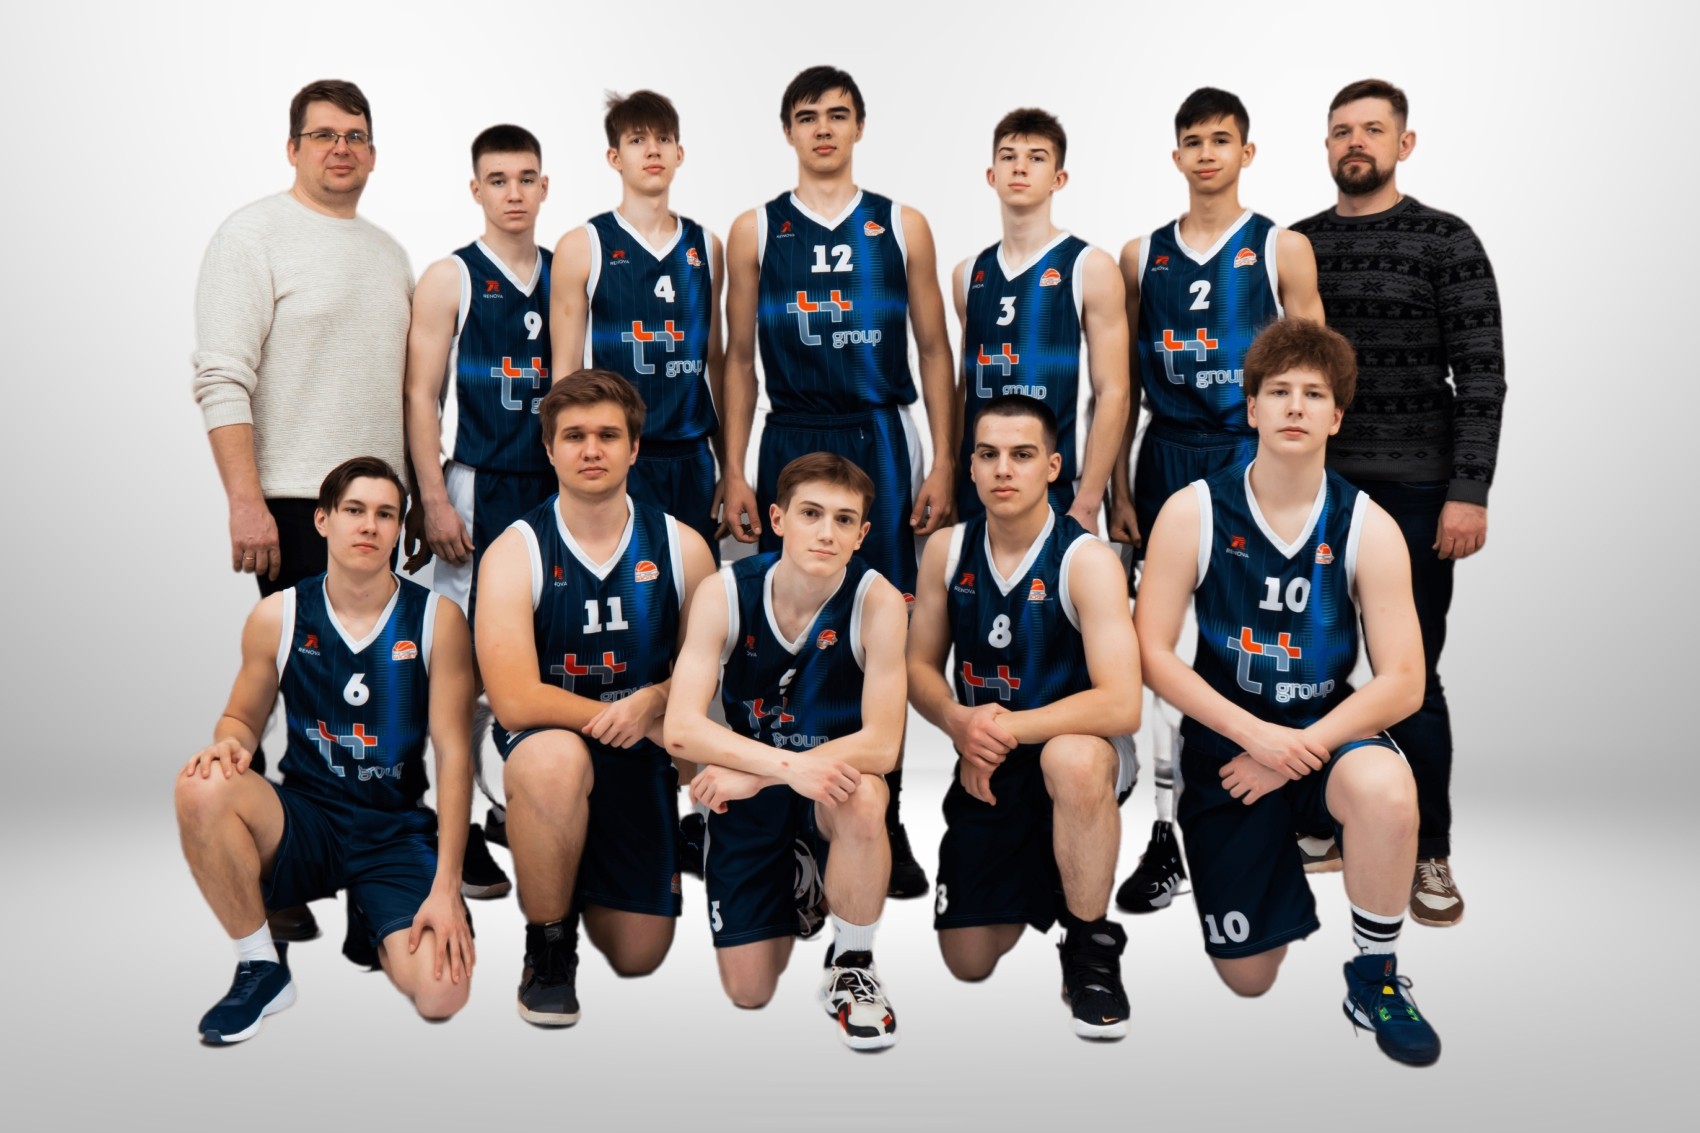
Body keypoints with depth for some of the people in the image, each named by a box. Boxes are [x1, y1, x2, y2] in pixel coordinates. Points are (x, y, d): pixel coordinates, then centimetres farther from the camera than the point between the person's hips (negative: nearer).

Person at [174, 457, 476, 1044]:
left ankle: (376, 925, 16)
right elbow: (243, 719, 12)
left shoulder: (436, 618, -6)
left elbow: (453, 753, -8)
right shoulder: (277, 616, -1)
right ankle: (261, 965, -7)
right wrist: (227, 745, -16)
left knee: (441, 993, -23)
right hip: (304, 819, 1)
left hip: (397, 833, -1)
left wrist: (446, 887, -14)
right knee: (202, 788, -31)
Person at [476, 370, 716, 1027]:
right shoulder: (514, 553, -12)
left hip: (639, 755, 3)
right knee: (555, 760, -41)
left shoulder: (681, 548, -4)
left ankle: (588, 886, 40)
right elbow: (514, 700, -19)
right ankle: (548, 946, -14)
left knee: (639, 959, 3)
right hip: (546, 744, -2)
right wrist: (613, 714, -15)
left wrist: (652, 701, -17)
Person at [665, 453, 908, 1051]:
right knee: (748, 992, 0)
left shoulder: (878, 601, -21)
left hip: (834, 780, -1)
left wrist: (754, 773, -28)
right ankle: (799, 880, 34)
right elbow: (681, 729, -24)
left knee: (861, 800, -39)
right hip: (748, 787, 2)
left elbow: (882, 745, -23)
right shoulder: (724, 593, -17)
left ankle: (852, 962, -10)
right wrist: (787, 765, -38)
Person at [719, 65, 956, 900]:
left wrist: (942, 464, 0)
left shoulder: (902, 227, 7)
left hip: (879, 440, 0)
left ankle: (883, 822, 9)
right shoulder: (755, 231, 7)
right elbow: (739, 358, 7)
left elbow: (933, 348, 7)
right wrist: (734, 472, 0)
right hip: (790, 444, 1)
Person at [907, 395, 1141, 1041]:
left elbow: (1121, 706, -29)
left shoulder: (1087, 561, -19)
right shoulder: (946, 552, -4)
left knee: (1073, 759, -42)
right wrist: (959, 722, -17)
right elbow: (920, 667, 4)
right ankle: (1032, 879, 40)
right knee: (968, 965, 6)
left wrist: (1006, 729, -26)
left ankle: (1091, 945, -17)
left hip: (1076, 754, -4)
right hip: (984, 770, 5)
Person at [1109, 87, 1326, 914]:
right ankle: (1167, 836, 11)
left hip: (1252, 458, -2)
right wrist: (1120, 494, 5)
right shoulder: (1142, 256, 10)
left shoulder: (1282, 249, 3)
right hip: (1167, 461, 2)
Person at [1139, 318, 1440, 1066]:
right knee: (1247, 979, 4)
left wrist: (1299, 749, -20)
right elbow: (1153, 654, -12)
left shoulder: (1367, 529, -9)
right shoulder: (1193, 513, -10)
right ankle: (1284, 879, 42)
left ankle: (1374, 979, -11)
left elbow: (1403, 683, -11)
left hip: (1327, 732, 0)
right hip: (1225, 740, 0)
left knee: (1385, 790, -38)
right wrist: (1255, 733, -21)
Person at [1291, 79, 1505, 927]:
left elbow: (1481, 376, -6)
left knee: (1410, 675, 0)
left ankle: (1430, 855, 12)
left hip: (1411, 491, -4)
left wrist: (1469, 492, -14)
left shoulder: (1446, 241, -1)